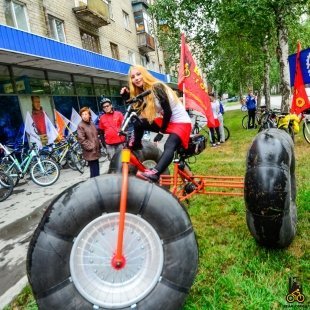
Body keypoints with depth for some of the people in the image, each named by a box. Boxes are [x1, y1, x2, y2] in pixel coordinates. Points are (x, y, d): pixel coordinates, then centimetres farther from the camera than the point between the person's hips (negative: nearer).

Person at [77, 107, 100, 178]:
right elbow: (81, 140, -16)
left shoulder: (92, 123, 11)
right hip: (90, 152, -7)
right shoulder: (80, 125, -11)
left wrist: (98, 146, 14)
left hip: (96, 151, 7)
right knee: (94, 172, -6)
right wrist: (91, 147, -16)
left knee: (96, 169, 16)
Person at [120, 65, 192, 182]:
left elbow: (168, 111, -22)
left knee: (169, 146, -34)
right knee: (138, 123, -6)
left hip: (181, 122, -8)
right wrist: (127, 96, -6)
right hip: (166, 121, 8)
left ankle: (154, 173, -52)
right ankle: (136, 147, 13)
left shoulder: (157, 87, -18)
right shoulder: (142, 92, 6)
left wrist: (161, 132, -16)